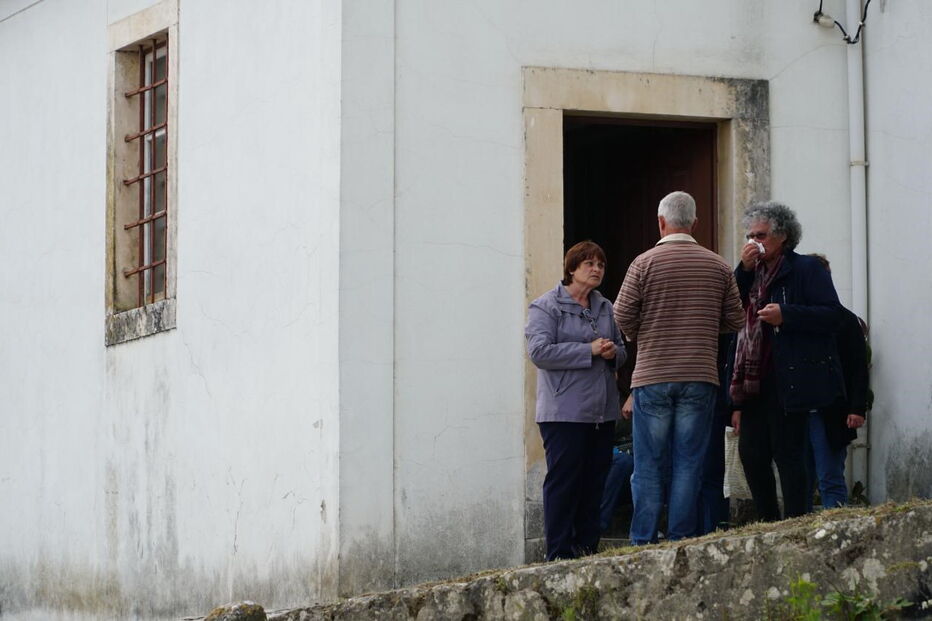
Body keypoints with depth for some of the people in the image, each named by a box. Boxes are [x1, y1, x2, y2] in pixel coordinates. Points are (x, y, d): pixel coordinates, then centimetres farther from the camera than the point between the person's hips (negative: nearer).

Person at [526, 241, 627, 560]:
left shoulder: (605, 307, 17)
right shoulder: (546, 306, -3)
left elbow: (621, 349, 25)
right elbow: (539, 351, -15)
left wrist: (613, 353, -1)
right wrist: (589, 350, -16)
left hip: (602, 412, 7)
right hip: (565, 411, -7)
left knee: (595, 481, 7)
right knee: (563, 480, -6)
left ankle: (587, 549, 14)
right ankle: (559, 555, -4)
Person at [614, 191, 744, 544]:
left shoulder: (645, 264, -4)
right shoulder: (718, 267, 4)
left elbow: (622, 316, -4)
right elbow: (734, 321, 8)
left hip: (653, 376, -2)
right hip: (700, 379, 2)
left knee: (648, 466, 3)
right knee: (688, 465, 4)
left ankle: (643, 543, 1)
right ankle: (680, 541, 2)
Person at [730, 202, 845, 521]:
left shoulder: (805, 269, -3)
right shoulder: (753, 273, 18)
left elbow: (833, 314, -10)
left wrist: (786, 315, -21)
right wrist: (743, 269, -2)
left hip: (789, 383, -7)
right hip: (755, 384, 7)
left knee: (788, 455, -6)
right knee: (751, 454, 6)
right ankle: (768, 525, 16)